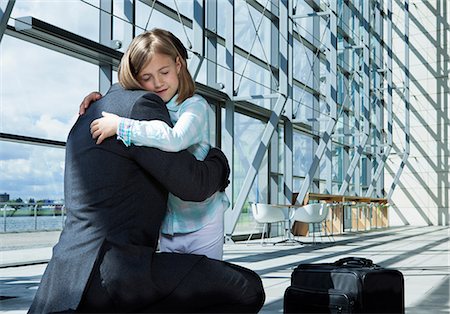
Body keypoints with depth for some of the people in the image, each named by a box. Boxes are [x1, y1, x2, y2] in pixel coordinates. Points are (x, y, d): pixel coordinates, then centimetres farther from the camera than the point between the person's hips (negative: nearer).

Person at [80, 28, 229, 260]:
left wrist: (120, 126, -32)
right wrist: (98, 101, -1)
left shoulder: (194, 105, -16)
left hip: (201, 223, -6)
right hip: (166, 225, 6)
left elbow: (175, 139, -36)